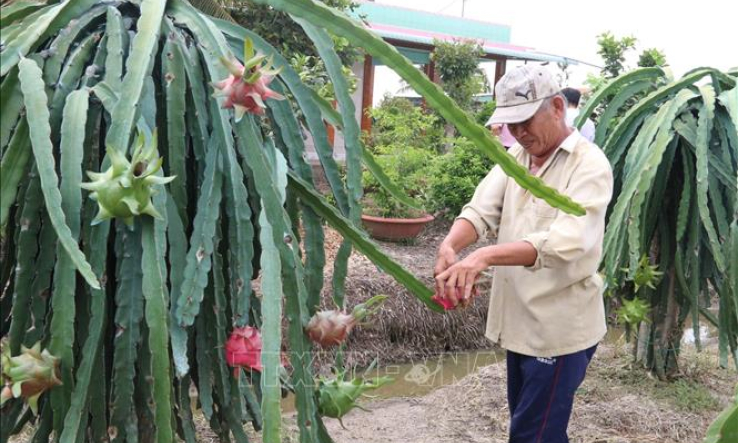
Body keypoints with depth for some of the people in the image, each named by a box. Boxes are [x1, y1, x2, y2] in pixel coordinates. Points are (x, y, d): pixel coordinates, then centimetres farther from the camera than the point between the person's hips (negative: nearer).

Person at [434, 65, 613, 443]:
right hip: (518, 320, 7)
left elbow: (565, 242, -31)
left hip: (560, 327, -7)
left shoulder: (589, 165, -16)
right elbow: (481, 209, -8)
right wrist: (449, 247, -29)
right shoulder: (515, 156, 6)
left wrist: (484, 256, -43)